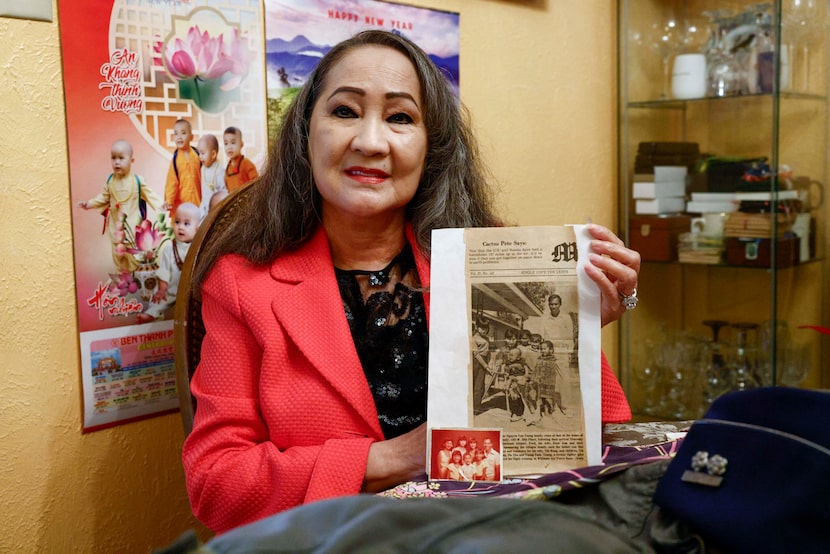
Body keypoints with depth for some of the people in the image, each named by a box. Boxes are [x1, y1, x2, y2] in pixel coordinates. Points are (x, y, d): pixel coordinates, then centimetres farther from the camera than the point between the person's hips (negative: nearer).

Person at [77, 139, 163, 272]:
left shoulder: (138, 180, -10)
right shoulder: (110, 180, -1)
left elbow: (149, 195, -4)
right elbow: (104, 198, 9)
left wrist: (161, 205, -17)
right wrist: (89, 203, 1)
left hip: (133, 224, -3)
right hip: (116, 225, 3)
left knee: (134, 255, 1)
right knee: (118, 254, 11)